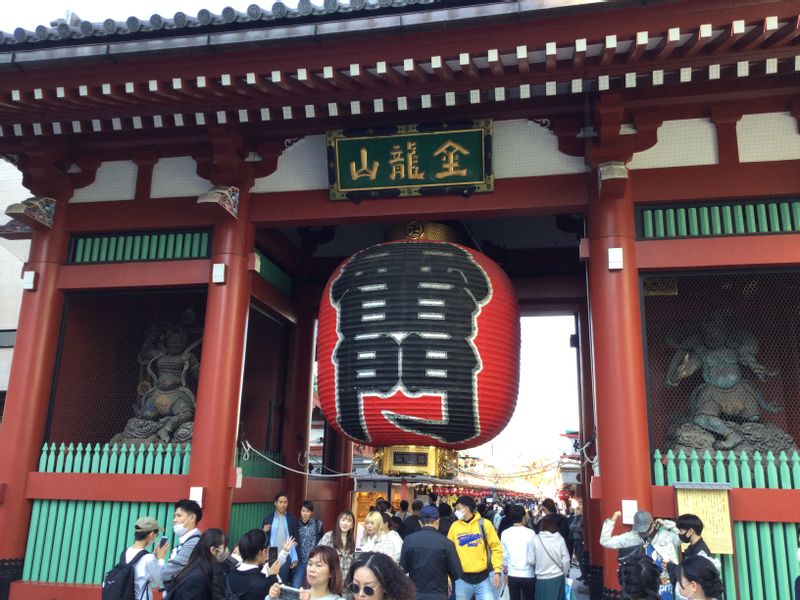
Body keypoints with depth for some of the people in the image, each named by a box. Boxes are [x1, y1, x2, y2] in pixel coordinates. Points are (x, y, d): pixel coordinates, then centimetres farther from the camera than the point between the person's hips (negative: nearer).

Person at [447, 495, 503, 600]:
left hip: (483, 578, -2)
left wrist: (497, 571, -7)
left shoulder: (484, 524, -3)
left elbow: (496, 548, 0)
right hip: (462, 579, 2)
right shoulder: (455, 526, 3)